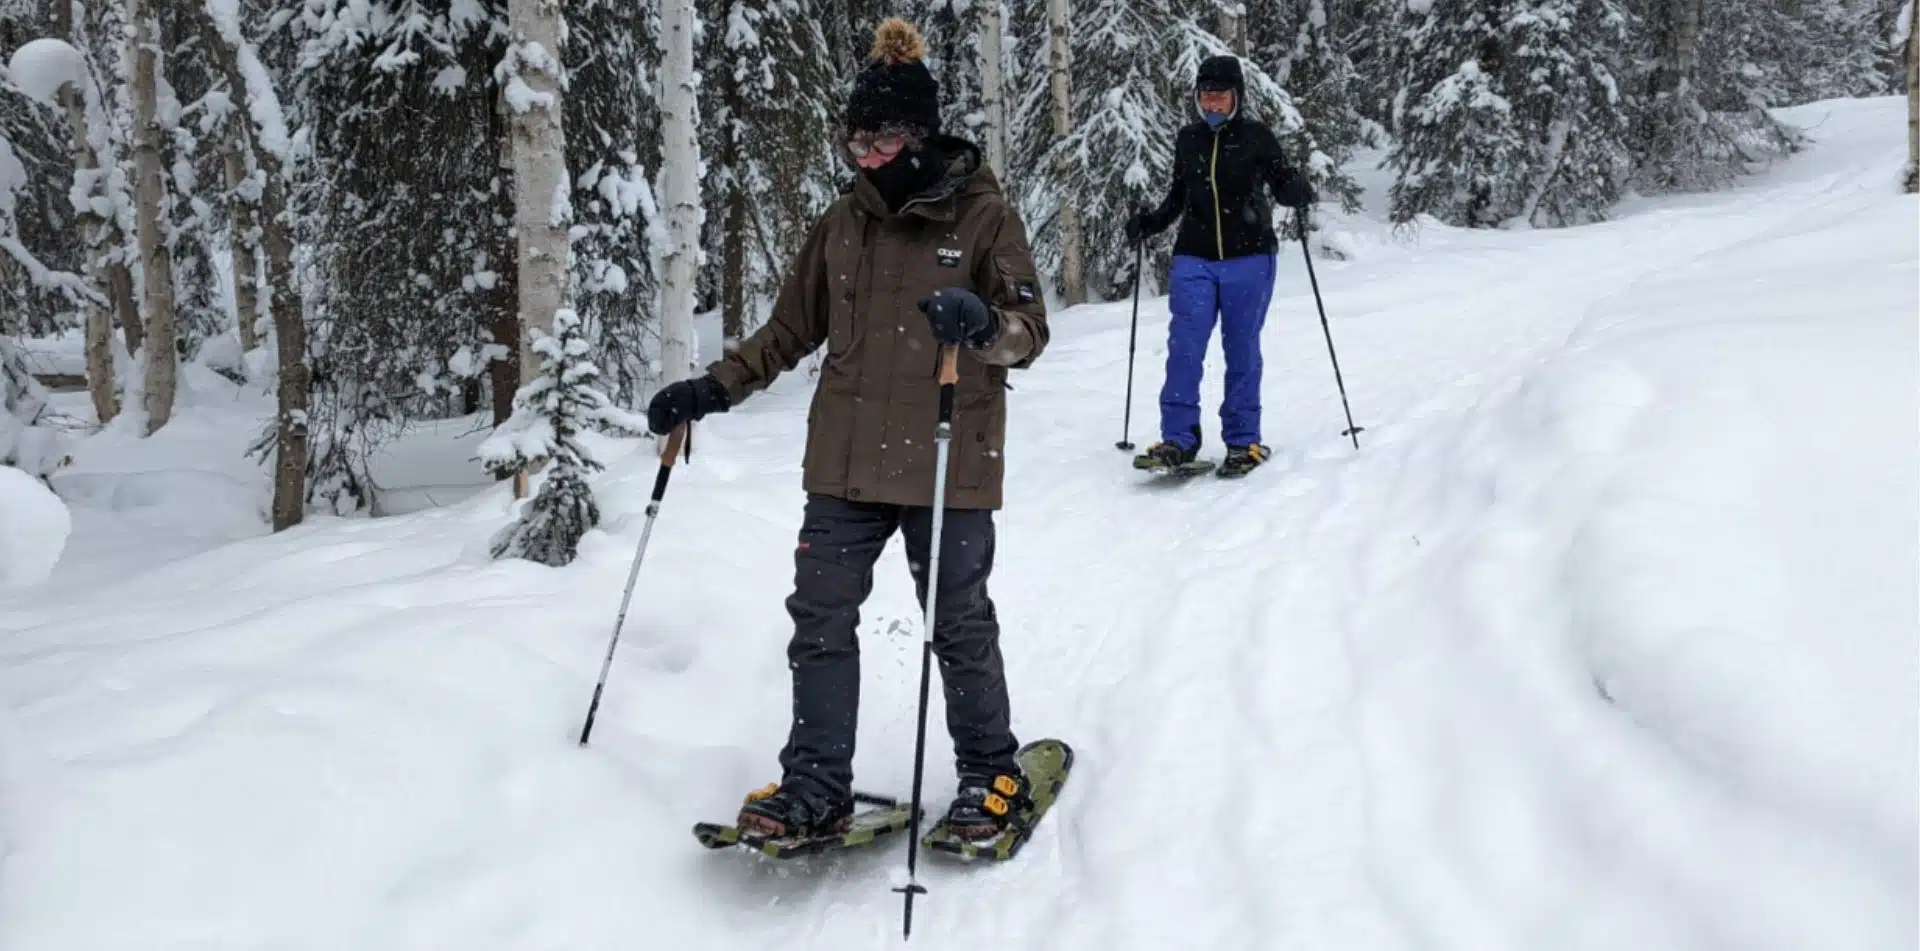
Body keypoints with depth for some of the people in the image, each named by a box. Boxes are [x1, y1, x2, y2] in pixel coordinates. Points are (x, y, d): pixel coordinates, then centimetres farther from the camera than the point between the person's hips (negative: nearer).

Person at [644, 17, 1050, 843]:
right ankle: (815, 787, 14)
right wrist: (712, 390, 8)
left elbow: (1029, 330, -10)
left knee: (960, 627, 6)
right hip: (846, 464, 4)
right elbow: (790, 329, 16)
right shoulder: (843, 223, 9)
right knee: (819, 619, 3)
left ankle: (990, 776, 24)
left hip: (948, 465, -4)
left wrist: (983, 325, -33)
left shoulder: (983, 215, -4)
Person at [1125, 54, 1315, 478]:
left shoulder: (1257, 137, -1)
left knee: (1242, 349, 2)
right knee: (1184, 347, -6)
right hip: (1194, 258, 3)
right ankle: (1178, 439, -3)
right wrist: (1150, 222, 8)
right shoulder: (1187, 140, 9)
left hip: (1248, 258, -3)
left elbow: (1285, 189, 2)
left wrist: (1299, 191, -20)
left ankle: (1243, 441, 10)